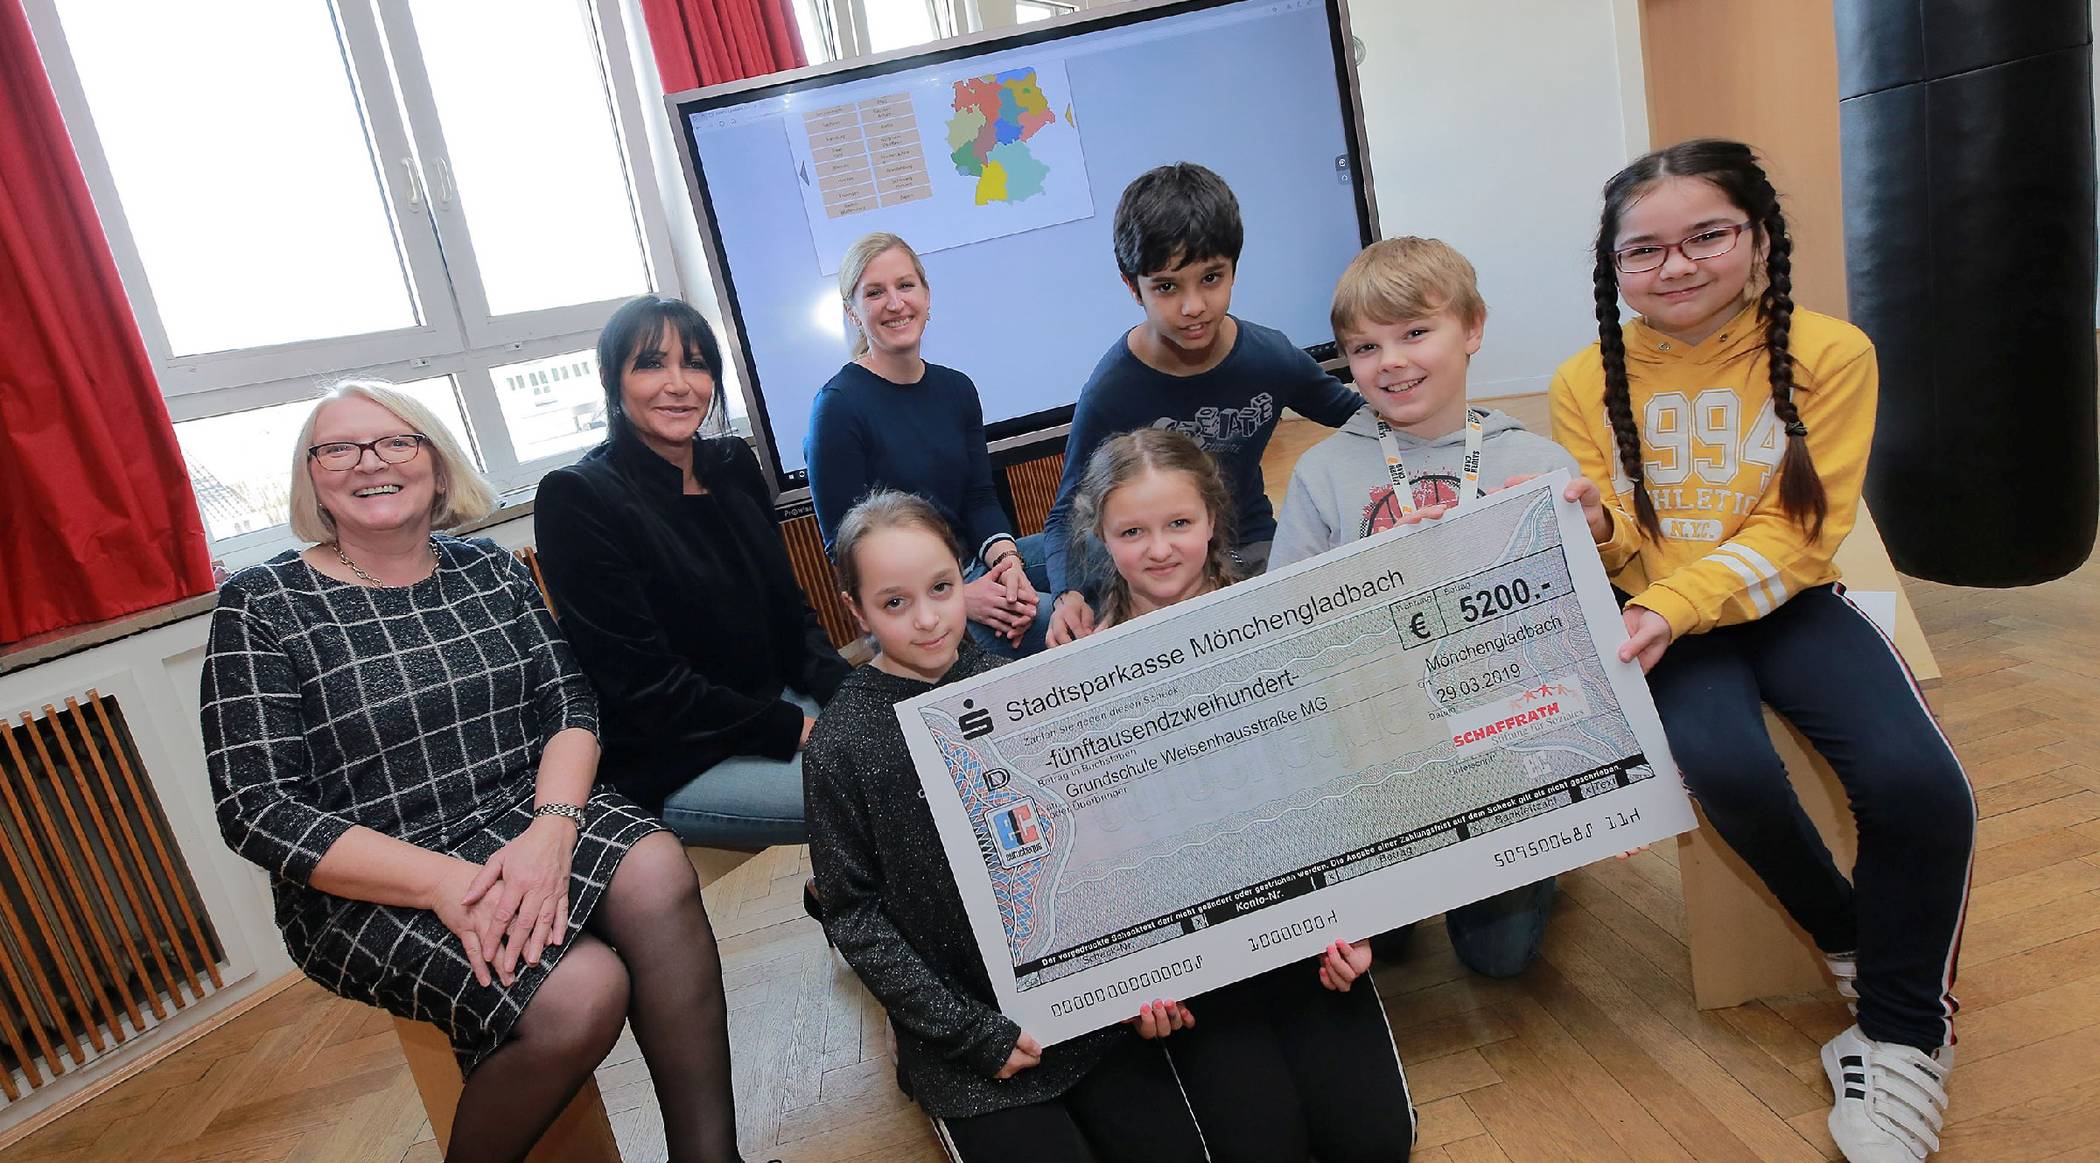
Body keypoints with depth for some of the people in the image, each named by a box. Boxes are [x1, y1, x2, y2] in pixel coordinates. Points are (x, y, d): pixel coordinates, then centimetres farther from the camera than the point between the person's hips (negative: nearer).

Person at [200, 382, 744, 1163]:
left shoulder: (492, 571, 8)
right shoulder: (262, 608, -3)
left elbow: (569, 703, 1)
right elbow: (256, 809, -10)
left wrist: (549, 830, -20)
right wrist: (443, 880, -22)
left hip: (525, 813, 4)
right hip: (374, 884, -3)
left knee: (657, 877, -28)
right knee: (580, 993, -27)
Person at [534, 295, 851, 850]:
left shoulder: (734, 465, 6)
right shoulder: (577, 498, -13)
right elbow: (643, 682, -17)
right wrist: (792, 730, -18)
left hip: (776, 700, 7)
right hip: (671, 765, -7)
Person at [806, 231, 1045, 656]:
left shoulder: (956, 388, 8)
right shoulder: (837, 406, -12)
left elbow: (980, 498, 7)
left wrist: (1005, 558, -16)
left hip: (975, 564, 7)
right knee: (1049, 625, -30)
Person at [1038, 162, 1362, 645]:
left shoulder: (1272, 357, -10)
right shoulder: (1111, 393, -20)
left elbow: (1347, 410, 12)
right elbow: (1067, 516, -13)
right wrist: (1070, 595, -32)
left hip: (1255, 550, 4)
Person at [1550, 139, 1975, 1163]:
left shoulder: (1829, 353, -6)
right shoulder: (1587, 381, -3)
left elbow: (1792, 535, -12)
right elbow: (1614, 541, -1)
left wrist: (1677, 605, -27)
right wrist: (1595, 527, -25)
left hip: (1787, 605, 1)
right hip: (1662, 619, 0)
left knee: (1919, 782, -22)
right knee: (1725, 765, -29)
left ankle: (1903, 1036, 3)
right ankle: (1854, 944, 5)